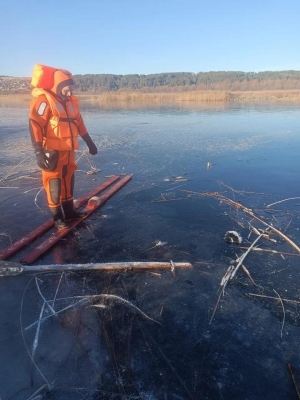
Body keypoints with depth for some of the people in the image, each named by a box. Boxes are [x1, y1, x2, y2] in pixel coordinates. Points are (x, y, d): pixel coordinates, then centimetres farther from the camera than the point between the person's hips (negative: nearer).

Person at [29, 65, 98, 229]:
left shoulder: (71, 101, 11)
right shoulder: (44, 100, -14)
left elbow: (79, 122, 20)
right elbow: (35, 126, -20)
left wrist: (89, 142, 22)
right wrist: (39, 152, -27)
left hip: (68, 149, 8)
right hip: (52, 151, -8)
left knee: (68, 180, 15)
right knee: (54, 183, 0)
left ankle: (69, 210, 29)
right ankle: (57, 216, 12)